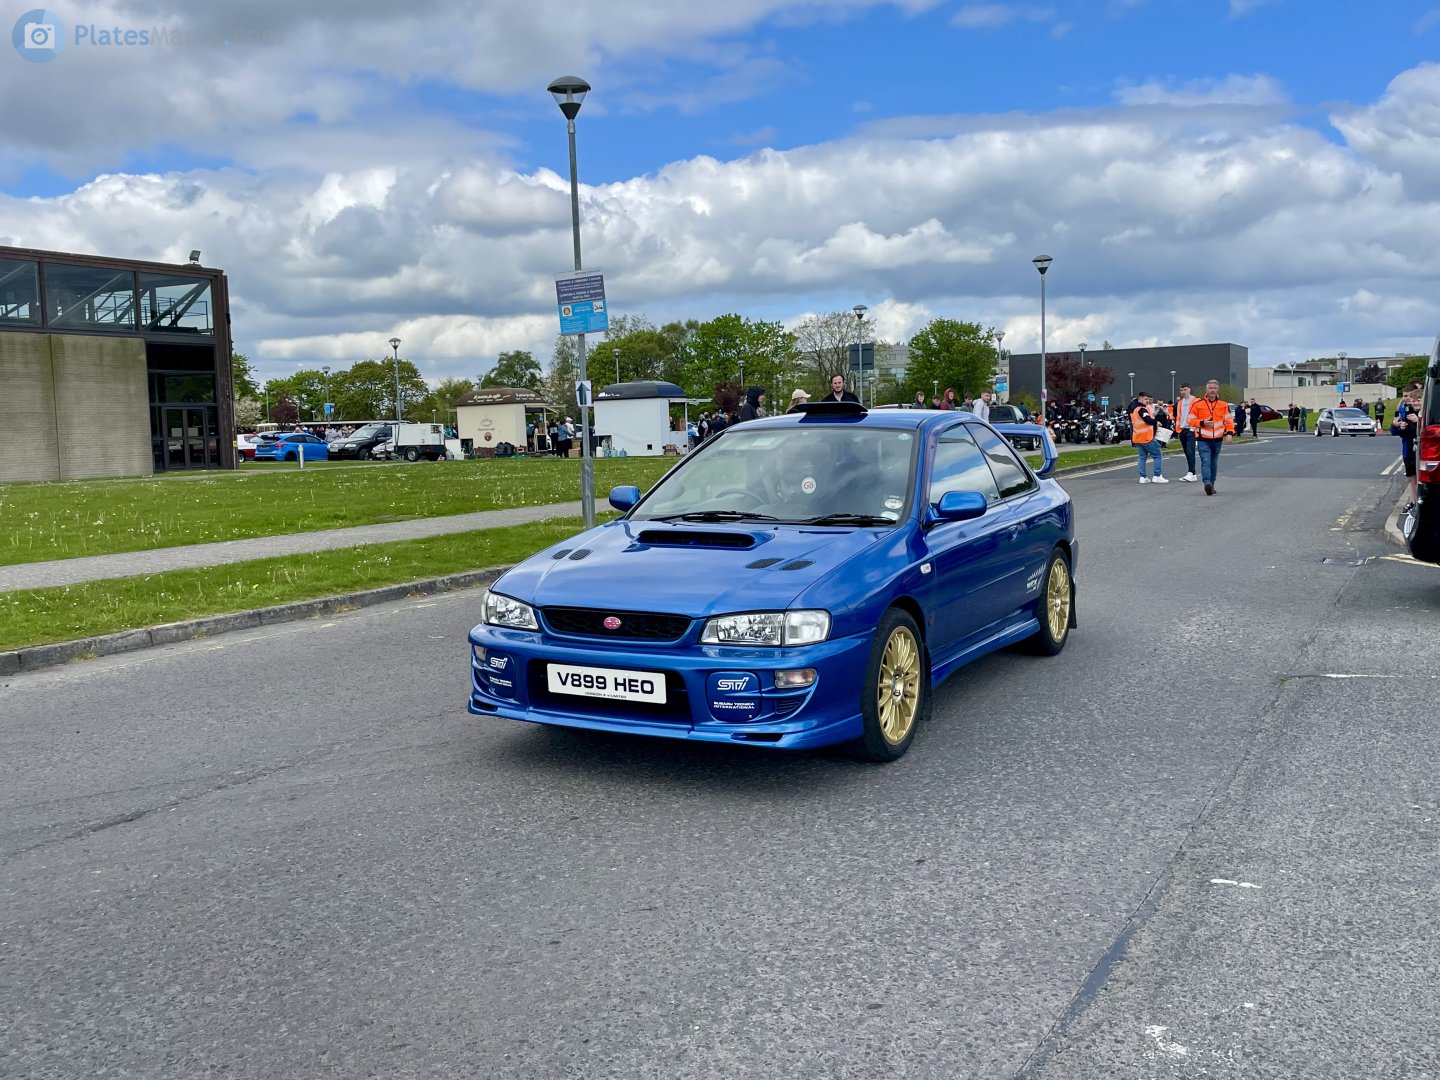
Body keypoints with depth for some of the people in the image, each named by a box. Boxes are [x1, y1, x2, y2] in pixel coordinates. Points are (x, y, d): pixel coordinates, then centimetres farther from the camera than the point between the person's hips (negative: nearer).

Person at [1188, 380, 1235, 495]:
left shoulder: (1224, 405, 7)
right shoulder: (1198, 404, -1)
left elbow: (1229, 420, 10)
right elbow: (1191, 420, 2)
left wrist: (1229, 433, -5)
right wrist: (1202, 423, -15)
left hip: (1218, 439, 3)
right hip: (1203, 439, -3)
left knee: (1214, 463, 12)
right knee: (1205, 461, -17)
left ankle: (1211, 484, 22)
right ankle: (1207, 483, -28)